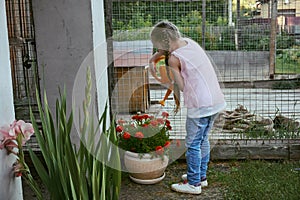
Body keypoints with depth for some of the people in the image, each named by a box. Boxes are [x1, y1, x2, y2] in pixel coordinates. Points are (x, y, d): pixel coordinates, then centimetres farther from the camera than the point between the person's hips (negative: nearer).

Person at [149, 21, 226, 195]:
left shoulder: (174, 58, -13)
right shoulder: (190, 42, 9)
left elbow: (182, 86, -7)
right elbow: (166, 49, 26)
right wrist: (152, 59, 16)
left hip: (200, 105, -9)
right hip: (217, 101, 9)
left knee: (193, 144, 5)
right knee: (203, 140, 20)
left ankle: (193, 183, 15)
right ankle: (201, 176, 33)